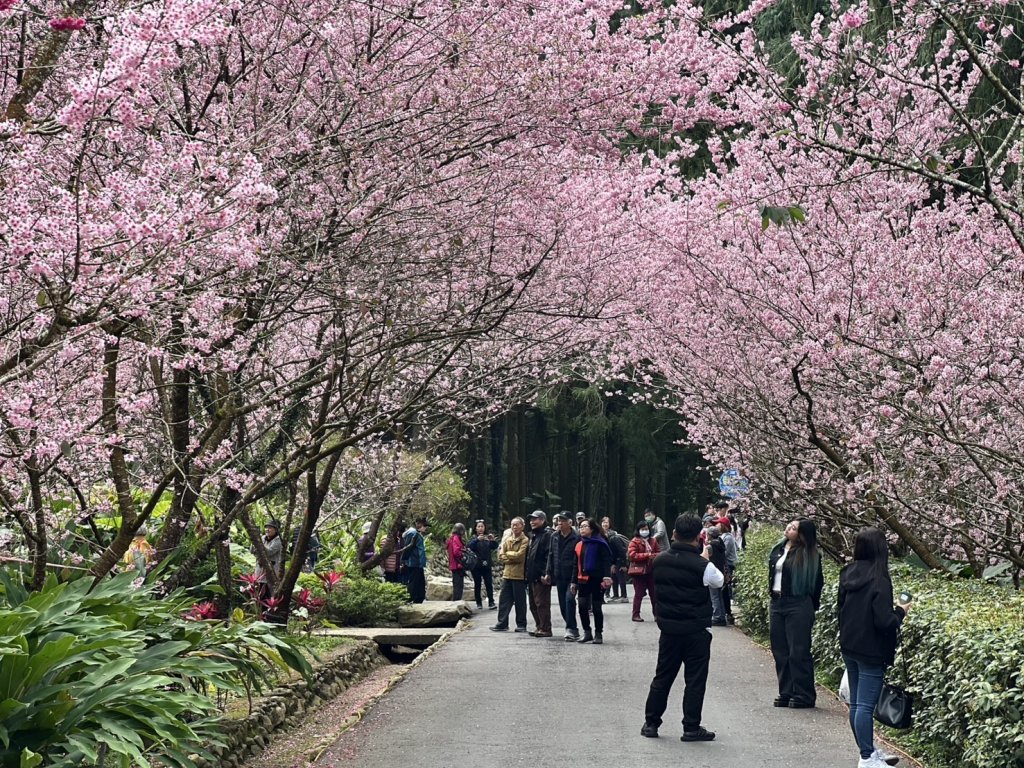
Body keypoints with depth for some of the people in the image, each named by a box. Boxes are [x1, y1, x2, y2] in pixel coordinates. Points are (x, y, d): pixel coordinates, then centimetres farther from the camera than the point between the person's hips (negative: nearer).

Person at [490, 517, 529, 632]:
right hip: (507, 574, 6)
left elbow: (519, 555, -17)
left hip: (519, 575, -6)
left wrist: (507, 554, -2)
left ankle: (521, 625, 11)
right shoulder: (507, 540, 13)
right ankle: (502, 624, 10)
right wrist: (513, 558, -9)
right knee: (504, 600, 5)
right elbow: (501, 557, 7)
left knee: (520, 601, 2)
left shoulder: (525, 541, -5)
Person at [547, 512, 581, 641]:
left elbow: (577, 560, -12)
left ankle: (571, 629, -17)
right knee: (563, 604, 9)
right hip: (559, 577, 7)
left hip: (571, 577, -7)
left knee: (569, 599, -22)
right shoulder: (554, 538, 11)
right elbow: (551, 556, 17)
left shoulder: (576, 538, -9)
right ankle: (572, 630, 22)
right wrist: (549, 572, 8)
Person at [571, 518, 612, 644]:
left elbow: (606, 561, -12)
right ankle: (587, 633, 8)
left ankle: (598, 634, 11)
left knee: (596, 608, 0)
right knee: (582, 606, -3)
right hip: (583, 580, 6)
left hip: (597, 580, -6)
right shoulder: (579, 545, 15)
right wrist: (574, 582, 18)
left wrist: (607, 577, -24)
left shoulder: (599, 543, -6)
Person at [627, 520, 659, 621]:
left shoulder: (653, 541, 9)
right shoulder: (634, 541, -6)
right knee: (639, 593, 0)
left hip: (651, 570, 5)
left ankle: (657, 613, 15)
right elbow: (632, 555, -17)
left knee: (654, 593, 7)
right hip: (639, 571, -5)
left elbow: (658, 553, 18)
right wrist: (647, 555, -21)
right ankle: (636, 614, 9)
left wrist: (655, 556, -7)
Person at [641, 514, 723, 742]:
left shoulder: (660, 560, -3)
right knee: (695, 680, 4)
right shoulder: (702, 566, -17)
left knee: (663, 676, 14)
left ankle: (651, 723, 17)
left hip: (668, 627, 5)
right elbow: (719, 581, 1)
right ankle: (691, 728, 5)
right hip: (696, 629, -5)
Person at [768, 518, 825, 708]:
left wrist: (811, 606, -6)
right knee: (780, 650, 10)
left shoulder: (808, 556, -10)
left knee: (798, 651, -4)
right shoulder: (778, 549, 9)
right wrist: (773, 596, 14)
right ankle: (786, 691, 18)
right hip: (777, 603, 7)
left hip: (797, 605, -7)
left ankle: (804, 695, 2)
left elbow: (816, 583, -7)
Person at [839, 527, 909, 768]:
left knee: (855, 703, 13)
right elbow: (884, 622, -21)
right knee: (866, 705, -3)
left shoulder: (848, 574, 3)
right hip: (871, 651, -8)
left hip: (849, 647, 8)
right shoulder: (879, 580, -19)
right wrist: (901, 612, -3)